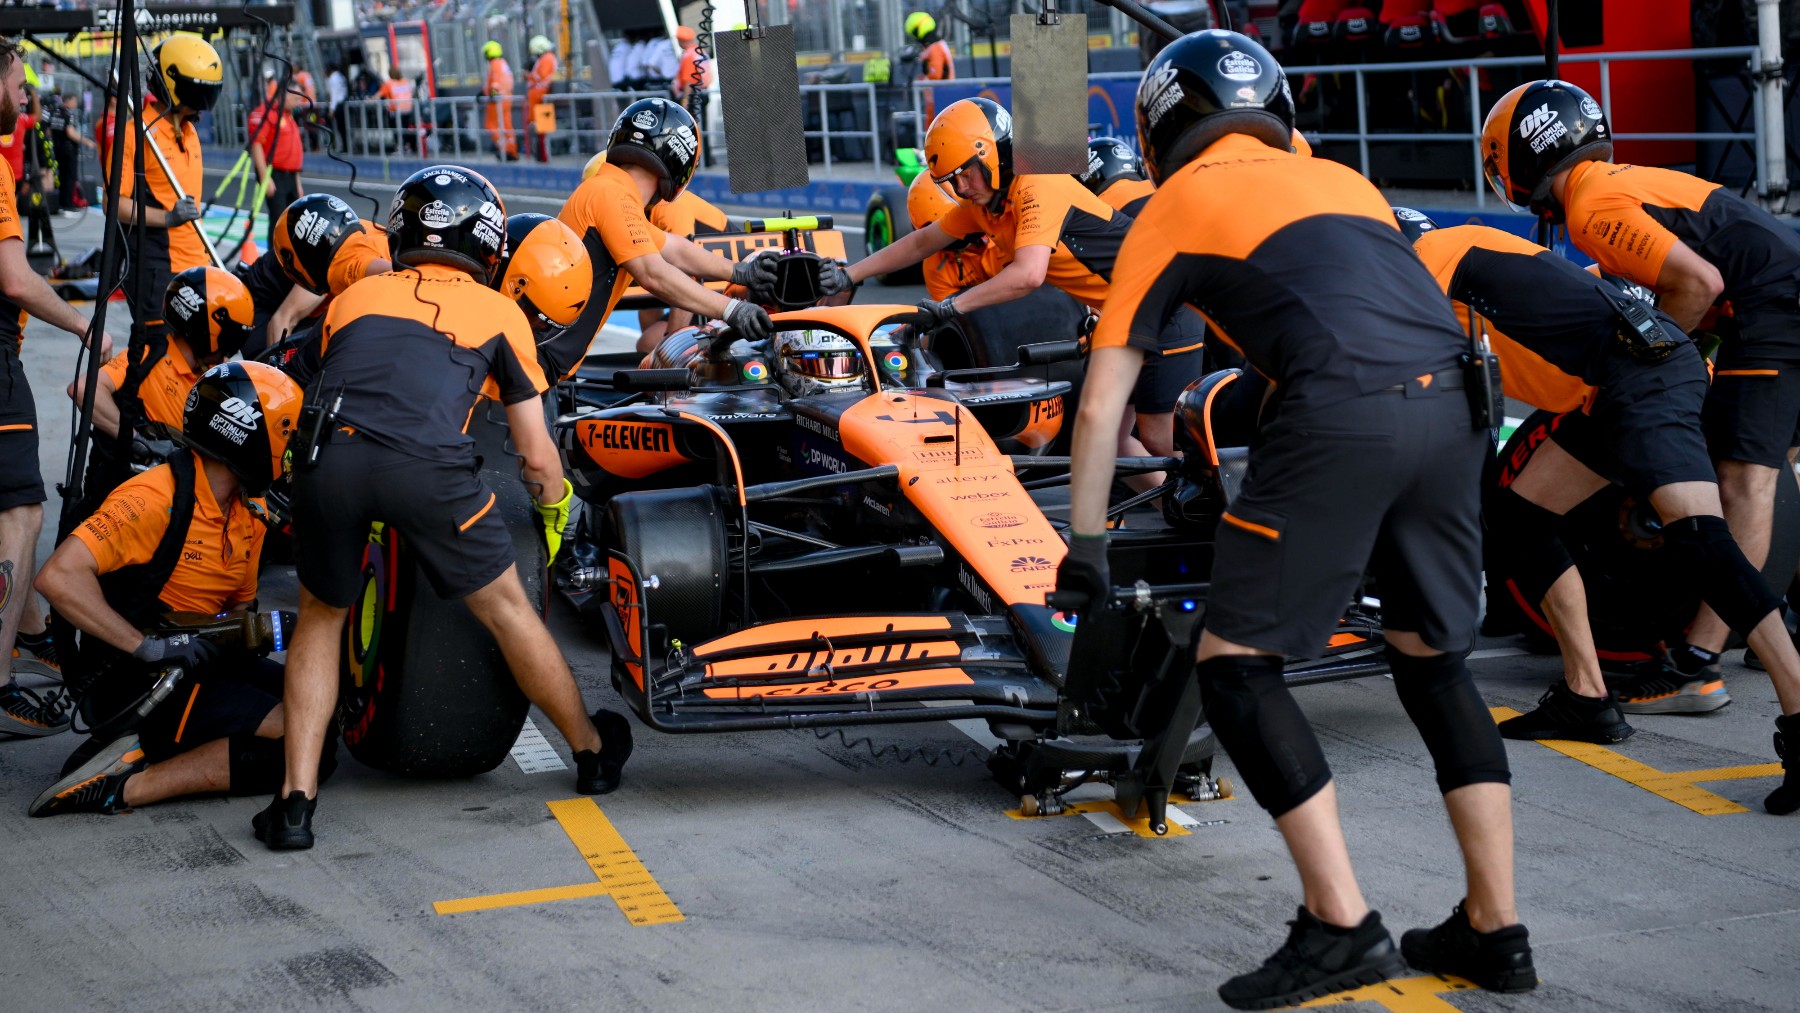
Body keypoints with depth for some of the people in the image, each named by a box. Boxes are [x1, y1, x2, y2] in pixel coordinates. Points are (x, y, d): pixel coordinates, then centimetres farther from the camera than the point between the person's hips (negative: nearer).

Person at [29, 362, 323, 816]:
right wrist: (149, 647, -28)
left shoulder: (249, 517, 9)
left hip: (202, 663, 9)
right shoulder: (157, 498, -18)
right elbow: (59, 577, -27)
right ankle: (124, 786, -19)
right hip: (139, 682, -9)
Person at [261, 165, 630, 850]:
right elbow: (538, 459, 25)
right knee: (506, 609, 17)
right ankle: (594, 753, 35)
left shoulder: (356, 296, 32)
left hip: (326, 458, 2)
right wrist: (556, 517, 47)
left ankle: (295, 802, 16)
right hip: (425, 465, -2)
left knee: (321, 618, 24)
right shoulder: (499, 312, 25)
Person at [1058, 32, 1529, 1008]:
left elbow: (1100, 411, 16)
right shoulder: (1341, 178, 31)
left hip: (1338, 416, -6)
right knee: (1433, 662, 20)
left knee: (1235, 666, 5)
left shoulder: (1172, 208, 17)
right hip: (1454, 406, 6)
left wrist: (1083, 549, 26)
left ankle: (1341, 926, 0)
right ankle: (1494, 929, 21)